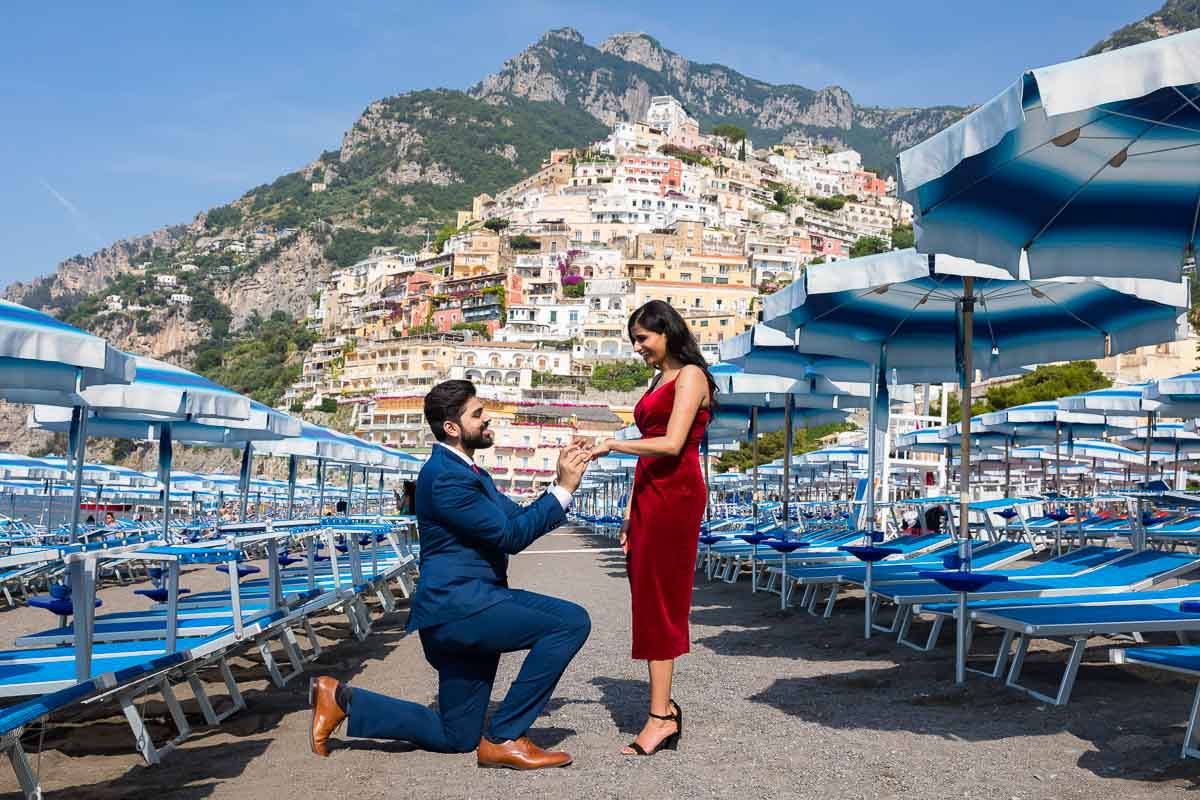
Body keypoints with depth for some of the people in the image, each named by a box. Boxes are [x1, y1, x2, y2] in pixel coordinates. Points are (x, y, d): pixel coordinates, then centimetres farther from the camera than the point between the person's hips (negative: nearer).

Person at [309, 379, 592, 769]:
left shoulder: (469, 472, 17)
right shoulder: (445, 475, -15)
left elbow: (519, 517, 16)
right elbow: (510, 535, -16)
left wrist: (562, 482, 5)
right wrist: (564, 489, -13)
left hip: (466, 606, 10)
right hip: (458, 606, -10)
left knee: (455, 738, 16)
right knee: (570, 622, -21)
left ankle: (341, 699, 20)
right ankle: (504, 738, -11)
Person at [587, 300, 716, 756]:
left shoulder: (690, 376, -5)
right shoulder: (659, 381, 21)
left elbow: (672, 444, -17)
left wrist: (612, 445, -13)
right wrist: (632, 512, 15)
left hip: (676, 495, -8)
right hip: (650, 496, 8)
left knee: (658, 602, -8)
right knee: (649, 599, 4)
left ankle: (661, 717, -4)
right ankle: (664, 708, 9)